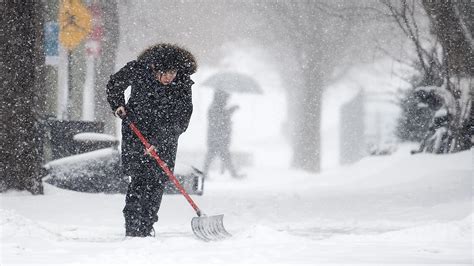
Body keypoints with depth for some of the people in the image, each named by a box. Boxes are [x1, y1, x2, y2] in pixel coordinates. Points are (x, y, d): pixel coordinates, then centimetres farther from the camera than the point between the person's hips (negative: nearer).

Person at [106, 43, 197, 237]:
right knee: (139, 177, -12)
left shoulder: (183, 85, -18)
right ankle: (132, 228, -11)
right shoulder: (137, 70, -17)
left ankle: (147, 226, 7)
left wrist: (159, 141, -28)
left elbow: (181, 120, -19)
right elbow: (114, 84, 4)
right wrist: (117, 105, -11)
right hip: (136, 131, -1)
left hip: (165, 138, 1)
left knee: (157, 180, -4)